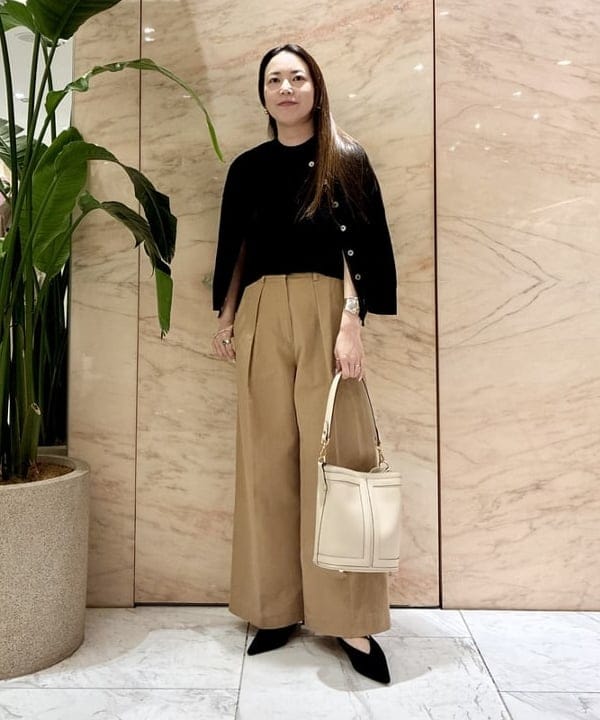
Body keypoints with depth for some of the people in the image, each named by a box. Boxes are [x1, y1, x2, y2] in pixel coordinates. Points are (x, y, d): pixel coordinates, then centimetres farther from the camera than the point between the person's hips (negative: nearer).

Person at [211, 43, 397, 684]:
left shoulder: (345, 161, 6)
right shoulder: (248, 167, 14)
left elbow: (360, 248, -2)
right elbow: (234, 249, 17)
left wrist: (351, 327, -13)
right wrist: (225, 320, 12)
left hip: (326, 315, -3)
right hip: (261, 318, 3)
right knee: (267, 459, 3)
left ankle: (349, 620, 4)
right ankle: (276, 608, 14)